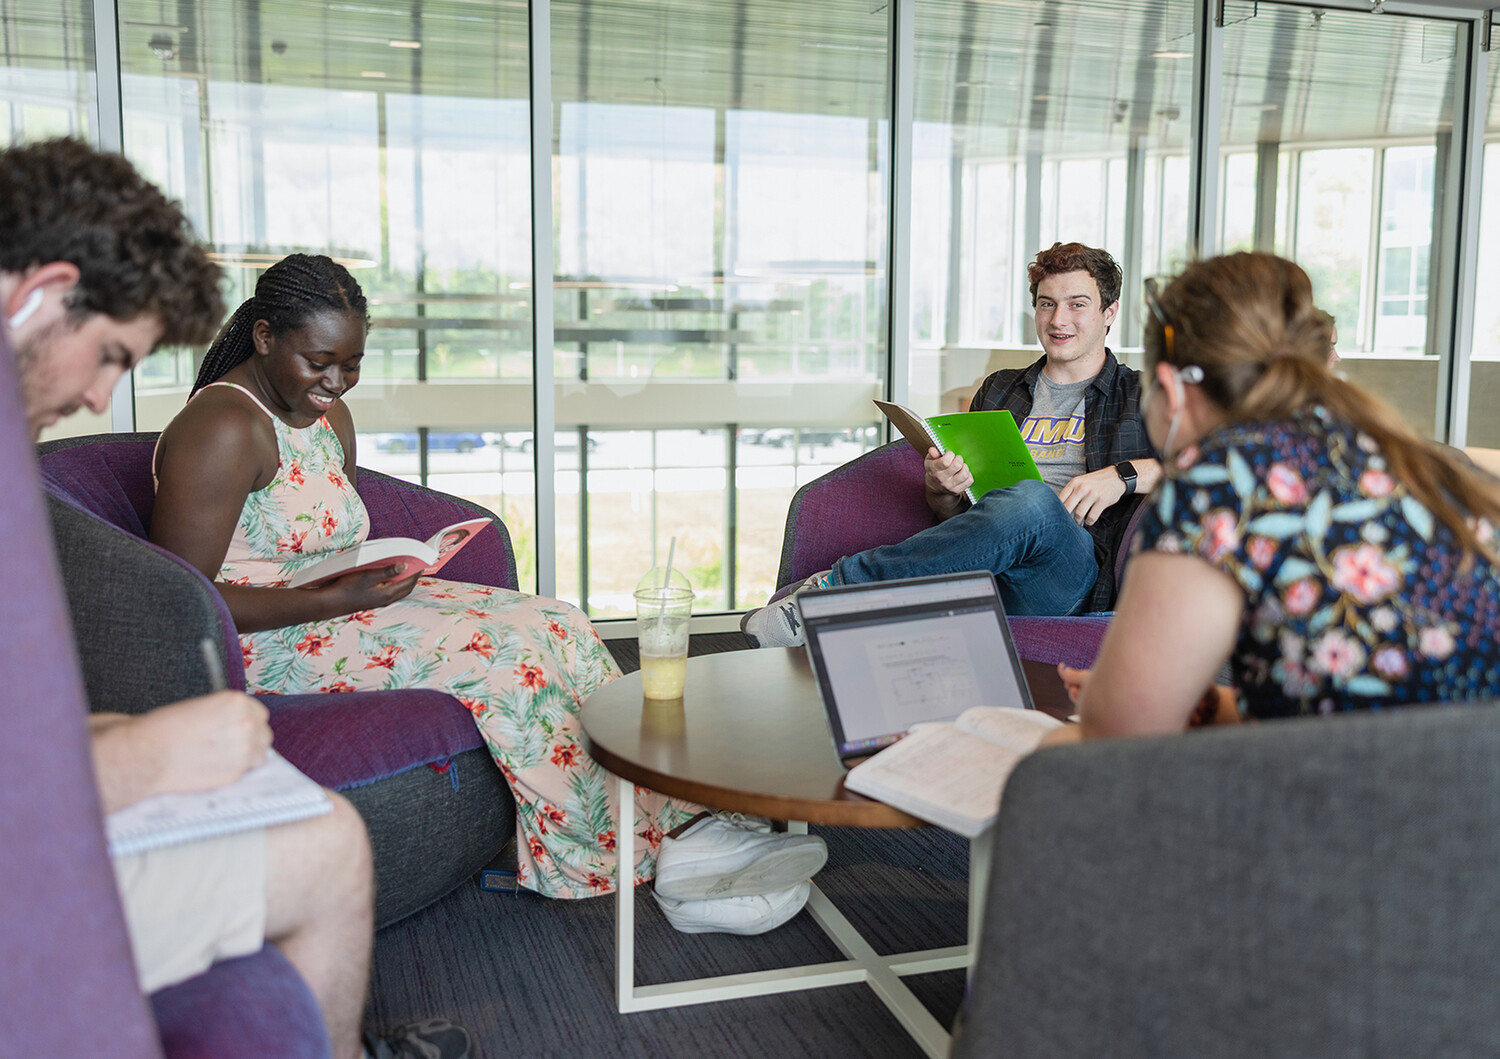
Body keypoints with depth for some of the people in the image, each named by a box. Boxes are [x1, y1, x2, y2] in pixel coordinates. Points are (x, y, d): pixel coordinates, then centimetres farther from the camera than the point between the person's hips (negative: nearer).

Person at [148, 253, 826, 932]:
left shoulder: (329, 415, 13)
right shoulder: (223, 429, -15)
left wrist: (386, 569, -2)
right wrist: (334, 599, -25)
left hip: (337, 607, 9)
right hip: (267, 643, -8)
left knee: (554, 628, -12)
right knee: (497, 651, -27)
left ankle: (676, 820, -17)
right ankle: (659, 855, -20)